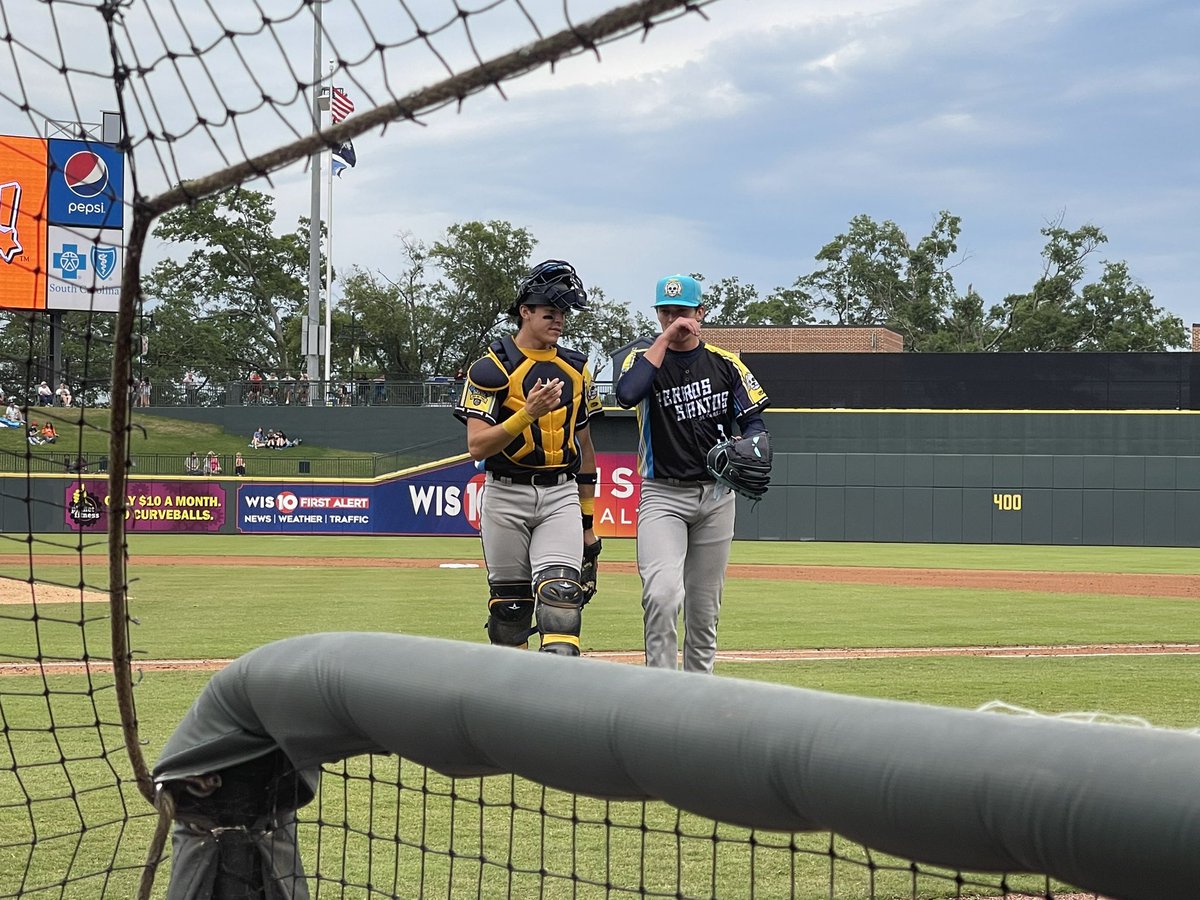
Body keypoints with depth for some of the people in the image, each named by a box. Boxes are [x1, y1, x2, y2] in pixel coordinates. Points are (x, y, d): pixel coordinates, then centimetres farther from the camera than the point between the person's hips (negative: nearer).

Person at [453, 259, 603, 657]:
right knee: (509, 606, 3)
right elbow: (477, 446, -12)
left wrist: (587, 521, 17)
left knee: (560, 594, -16)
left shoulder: (576, 369, 11)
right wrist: (528, 413, -25)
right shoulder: (492, 367, -4)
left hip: (561, 496, 2)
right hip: (506, 496, -2)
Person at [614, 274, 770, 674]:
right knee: (663, 593, -22)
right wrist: (665, 338, -17)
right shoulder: (645, 359, 0)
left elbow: (753, 420, 7)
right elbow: (627, 393, -23)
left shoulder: (725, 364, 7)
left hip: (716, 495, 3)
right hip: (662, 495, -3)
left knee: (705, 606, 9)